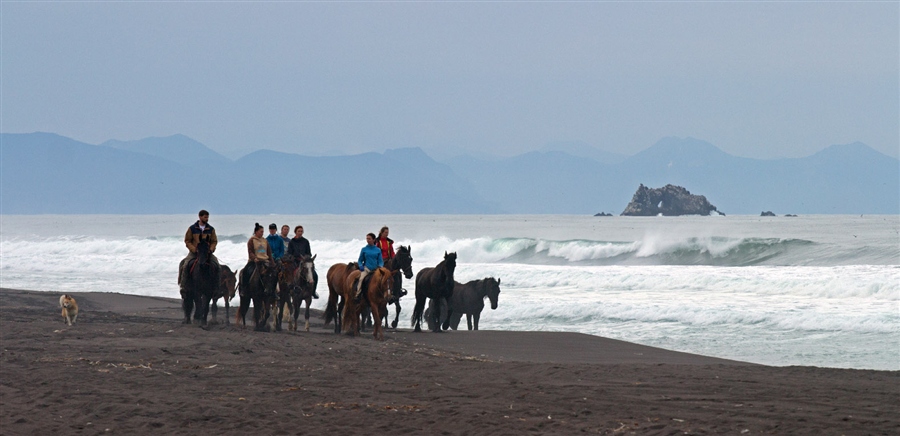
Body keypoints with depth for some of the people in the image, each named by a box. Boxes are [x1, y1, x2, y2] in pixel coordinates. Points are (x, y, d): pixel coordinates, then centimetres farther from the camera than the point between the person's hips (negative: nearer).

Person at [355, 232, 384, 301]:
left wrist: (380, 266, -12)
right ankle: (358, 294, -31)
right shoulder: (364, 249, 9)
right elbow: (360, 260, 12)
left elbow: (381, 261, 10)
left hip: (375, 269, 2)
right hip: (366, 269, -2)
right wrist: (361, 266, -8)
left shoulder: (378, 250, 10)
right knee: (361, 278, -31)